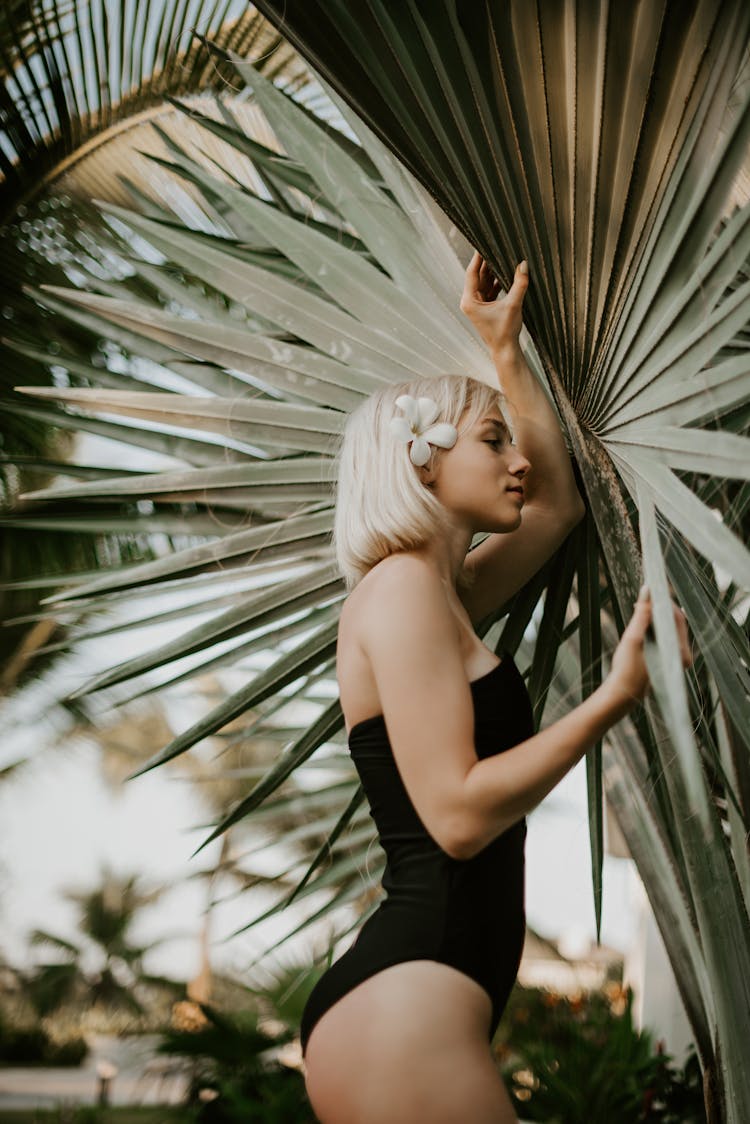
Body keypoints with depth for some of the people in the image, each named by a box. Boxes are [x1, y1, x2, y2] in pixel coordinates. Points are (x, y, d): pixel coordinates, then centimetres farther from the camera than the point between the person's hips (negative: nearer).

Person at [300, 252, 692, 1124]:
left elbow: (558, 502, 33)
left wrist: (504, 348, 31)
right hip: (405, 1008, -10)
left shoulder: (440, 593, 19)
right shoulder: (400, 586, -10)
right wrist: (616, 696, -13)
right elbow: (458, 814, -18)